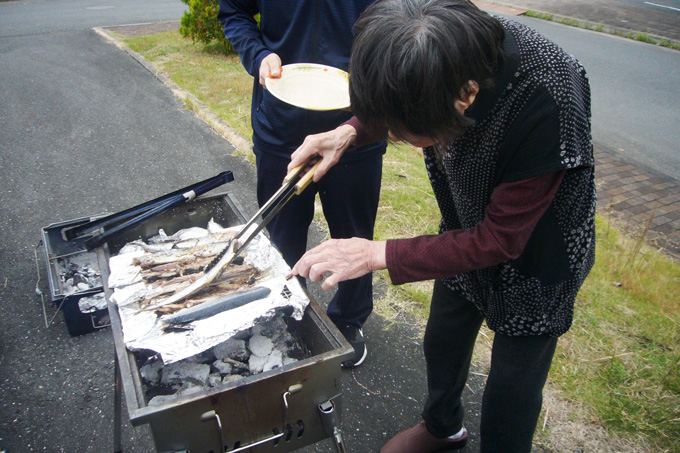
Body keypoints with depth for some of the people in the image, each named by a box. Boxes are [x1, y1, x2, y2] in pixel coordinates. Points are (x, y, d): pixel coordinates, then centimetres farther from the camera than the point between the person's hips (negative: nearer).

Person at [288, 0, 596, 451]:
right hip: (468, 236, 6)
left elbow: (500, 240, -30)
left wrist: (378, 254, -31)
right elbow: (390, 109, 2)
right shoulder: (454, 45, -22)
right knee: (442, 343, 23)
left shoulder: (547, 101, -40)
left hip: (535, 258, -6)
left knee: (512, 388, 10)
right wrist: (351, 132, -18)